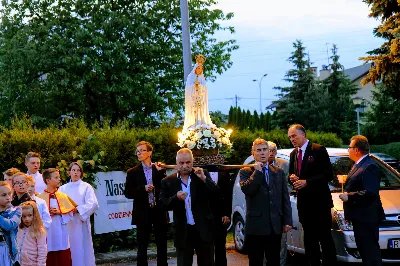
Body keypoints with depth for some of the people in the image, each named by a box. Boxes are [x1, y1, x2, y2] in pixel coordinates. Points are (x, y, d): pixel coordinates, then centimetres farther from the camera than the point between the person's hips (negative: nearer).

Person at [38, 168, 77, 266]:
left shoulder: (63, 196, 7)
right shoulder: (40, 198, -3)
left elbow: (70, 213, 5)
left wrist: (59, 212, -10)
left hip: (61, 234, 3)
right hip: (48, 235, -3)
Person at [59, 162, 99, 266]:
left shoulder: (86, 187, 5)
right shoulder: (63, 188, 12)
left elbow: (93, 204, -8)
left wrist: (78, 209, -17)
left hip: (81, 223, -2)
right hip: (67, 223, 2)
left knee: (82, 249, -2)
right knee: (70, 250, 1)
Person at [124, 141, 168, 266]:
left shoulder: (159, 170, 5)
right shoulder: (132, 172, 2)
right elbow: (128, 193, -3)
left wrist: (160, 172, -15)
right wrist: (143, 189, -17)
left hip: (159, 212, 1)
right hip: (143, 213, -1)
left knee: (162, 246, 8)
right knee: (142, 247, 5)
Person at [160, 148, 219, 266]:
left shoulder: (202, 175, 2)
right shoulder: (168, 181, 0)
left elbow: (216, 193, -6)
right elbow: (163, 205, -5)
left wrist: (204, 179, -19)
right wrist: (176, 198, -23)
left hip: (204, 229, 0)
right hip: (183, 231, 0)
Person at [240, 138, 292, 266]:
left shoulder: (279, 172, 12)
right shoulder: (245, 172, 2)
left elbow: (285, 199, 9)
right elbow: (246, 190, -18)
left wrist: (288, 221, 2)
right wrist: (257, 171, -11)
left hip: (275, 226, 3)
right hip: (256, 226, -3)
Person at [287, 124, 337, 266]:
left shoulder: (318, 150, -10)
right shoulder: (293, 154, 13)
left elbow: (328, 174, -15)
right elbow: (291, 173, 21)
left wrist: (306, 182, -19)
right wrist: (292, 177, -3)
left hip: (319, 201, -7)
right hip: (303, 201, 7)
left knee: (325, 238, -3)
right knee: (309, 238, 13)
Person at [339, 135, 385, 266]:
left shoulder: (369, 167, -18)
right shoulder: (359, 165, 15)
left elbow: (370, 193, -26)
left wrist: (349, 196, -20)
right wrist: (346, 181, 9)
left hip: (367, 217, -11)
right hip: (359, 216, 11)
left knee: (370, 249, -7)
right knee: (363, 248, 16)